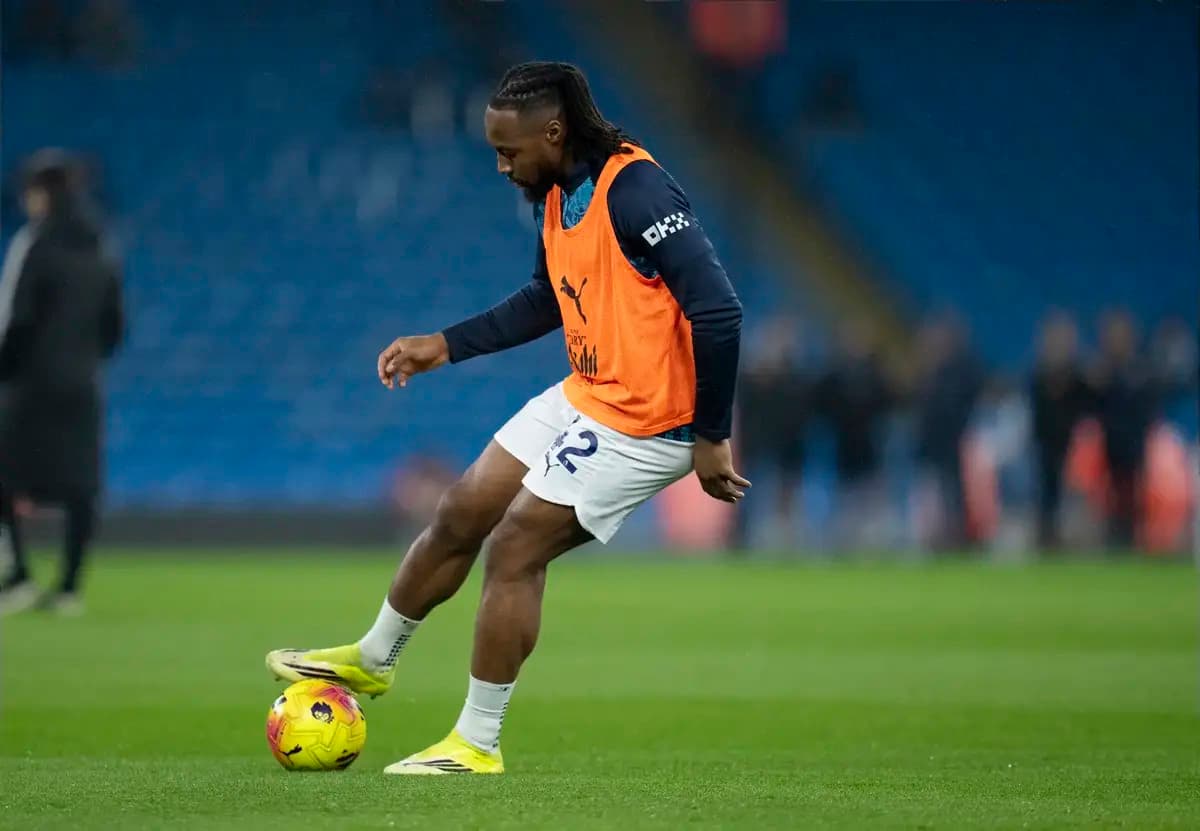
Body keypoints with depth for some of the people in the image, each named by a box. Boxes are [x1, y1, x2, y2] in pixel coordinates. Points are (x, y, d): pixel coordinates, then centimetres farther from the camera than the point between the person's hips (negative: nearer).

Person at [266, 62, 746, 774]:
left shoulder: (636, 193, -25)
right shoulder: (557, 195, 5)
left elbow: (718, 312, -29)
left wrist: (711, 440, -24)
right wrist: (444, 346, 14)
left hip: (643, 421, -9)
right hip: (585, 395, 9)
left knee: (515, 547, -8)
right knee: (462, 514, 14)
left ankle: (478, 743, 5)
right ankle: (373, 658, 37)